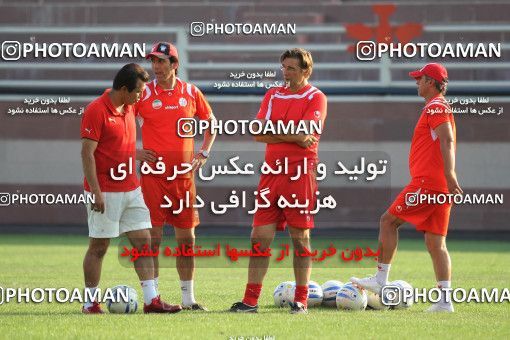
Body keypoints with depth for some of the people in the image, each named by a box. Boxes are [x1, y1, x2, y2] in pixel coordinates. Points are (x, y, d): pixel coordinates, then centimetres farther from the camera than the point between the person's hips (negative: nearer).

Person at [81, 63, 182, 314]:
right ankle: (90, 302, 10)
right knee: (98, 247, 0)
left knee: (143, 241, 2)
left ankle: (151, 300, 2)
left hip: (130, 190, 8)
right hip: (105, 193, -8)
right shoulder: (96, 110, -13)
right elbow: (87, 153, -15)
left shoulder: (129, 108, 11)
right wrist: (96, 193, -20)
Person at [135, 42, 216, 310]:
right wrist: (134, 152, -3)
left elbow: (211, 122, 21)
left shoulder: (191, 93, 6)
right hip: (153, 174, -3)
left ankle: (188, 298, 16)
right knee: (153, 237, -5)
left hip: (184, 174, 3)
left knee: (187, 238, 8)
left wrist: (204, 153, 10)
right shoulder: (143, 94, -2)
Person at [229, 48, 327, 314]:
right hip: (272, 173, 5)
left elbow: (305, 134, -15)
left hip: (300, 174, -5)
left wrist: (273, 130, -5)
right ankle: (251, 300, 3)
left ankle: (301, 300, 7)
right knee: (259, 238, 1)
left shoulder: (315, 98, -1)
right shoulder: (273, 95, 15)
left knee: (300, 239, 0)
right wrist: (293, 136, -8)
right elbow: (258, 134, 4)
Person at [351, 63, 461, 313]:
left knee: (388, 220, -3)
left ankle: (380, 280, -4)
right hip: (440, 186, 10)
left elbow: (446, 141, -20)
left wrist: (449, 177, -30)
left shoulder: (435, 106, -7)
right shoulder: (440, 107, 24)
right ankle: (445, 300, -2)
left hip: (428, 181, -10)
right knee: (435, 243, 5)